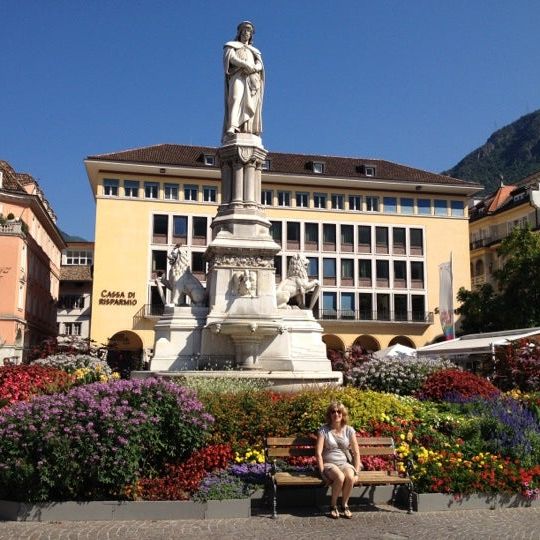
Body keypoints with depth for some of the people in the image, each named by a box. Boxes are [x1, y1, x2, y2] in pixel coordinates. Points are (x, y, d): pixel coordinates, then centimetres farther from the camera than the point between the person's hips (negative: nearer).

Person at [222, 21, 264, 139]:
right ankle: (231, 128, -43)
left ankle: (247, 132, -23)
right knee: (236, 99, -26)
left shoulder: (254, 51, 31)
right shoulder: (232, 46, 21)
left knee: (250, 105, -12)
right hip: (237, 76, -4)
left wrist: (252, 69, -12)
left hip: (252, 78, 4)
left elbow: (260, 65, 13)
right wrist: (246, 65, -17)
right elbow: (231, 58, -1)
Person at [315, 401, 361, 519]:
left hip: (345, 463, 2)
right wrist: (322, 472, -15)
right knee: (340, 477, -35)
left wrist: (356, 471, -5)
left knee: (350, 477, -33)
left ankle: (344, 505, -8)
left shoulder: (349, 430, 5)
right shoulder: (324, 430, -1)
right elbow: (318, 453, -7)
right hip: (329, 464, -2)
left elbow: (356, 452, 6)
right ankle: (333, 505, -10)